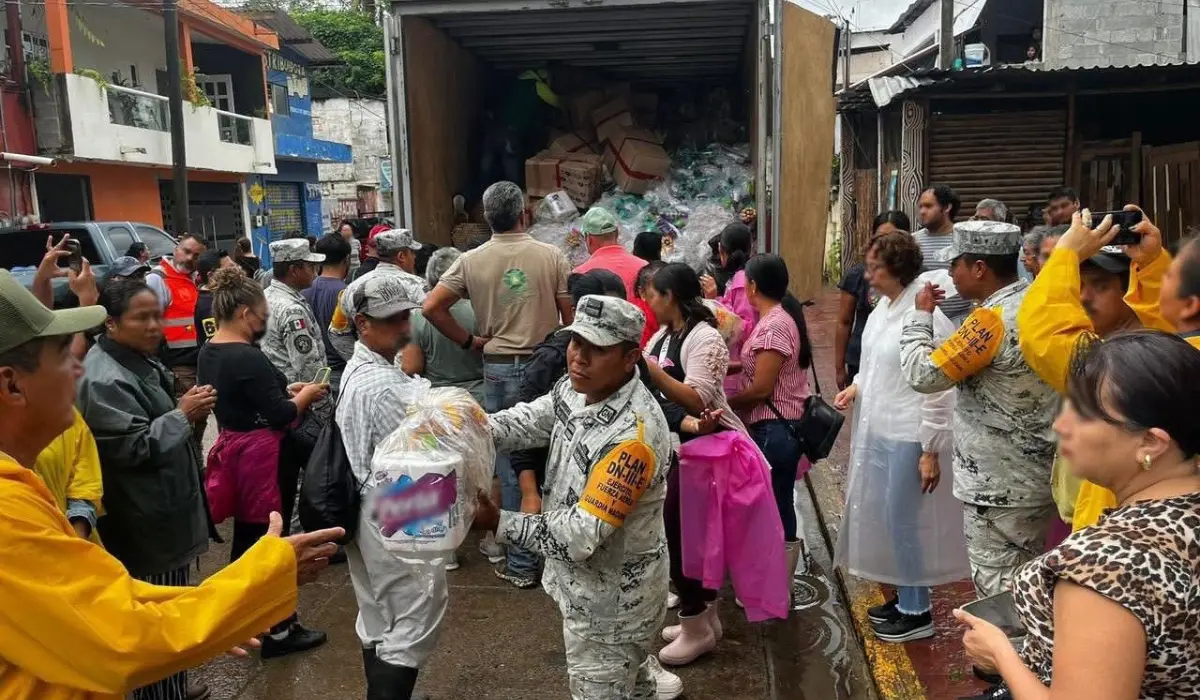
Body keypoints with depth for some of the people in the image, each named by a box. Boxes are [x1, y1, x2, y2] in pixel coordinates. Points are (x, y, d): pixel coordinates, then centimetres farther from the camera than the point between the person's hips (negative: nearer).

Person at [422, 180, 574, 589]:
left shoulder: (472, 261, -1)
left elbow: (431, 307, -5)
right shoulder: (552, 257, -4)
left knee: (511, 462, 8)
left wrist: (469, 341, 4)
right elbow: (570, 317, -3)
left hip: (499, 368, 1)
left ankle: (521, 562, 16)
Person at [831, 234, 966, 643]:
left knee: (903, 519, 3)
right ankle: (905, 597, 34)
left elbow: (936, 388, -20)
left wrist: (931, 450, -18)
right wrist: (857, 386, 4)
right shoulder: (884, 306, 6)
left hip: (909, 436, -9)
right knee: (887, 517, 17)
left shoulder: (925, 316, -21)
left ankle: (917, 612, 20)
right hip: (880, 430, 9)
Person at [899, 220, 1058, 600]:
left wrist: (921, 314, -7)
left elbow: (922, 373, -21)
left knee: (998, 593, 4)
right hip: (1037, 476, 9)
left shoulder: (993, 319, -24)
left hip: (999, 486, -9)